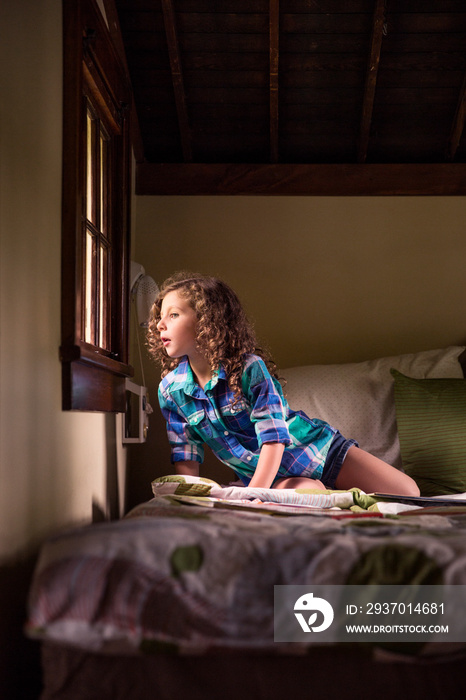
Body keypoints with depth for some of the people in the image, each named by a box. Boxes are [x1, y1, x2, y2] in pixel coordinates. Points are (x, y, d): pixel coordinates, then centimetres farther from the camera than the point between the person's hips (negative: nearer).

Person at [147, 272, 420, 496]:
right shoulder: (170, 388, -8)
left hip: (318, 447, -2)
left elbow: (273, 438, -27)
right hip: (268, 474, 2)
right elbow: (186, 456, 1)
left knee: (408, 493, -10)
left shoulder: (249, 368, -24)